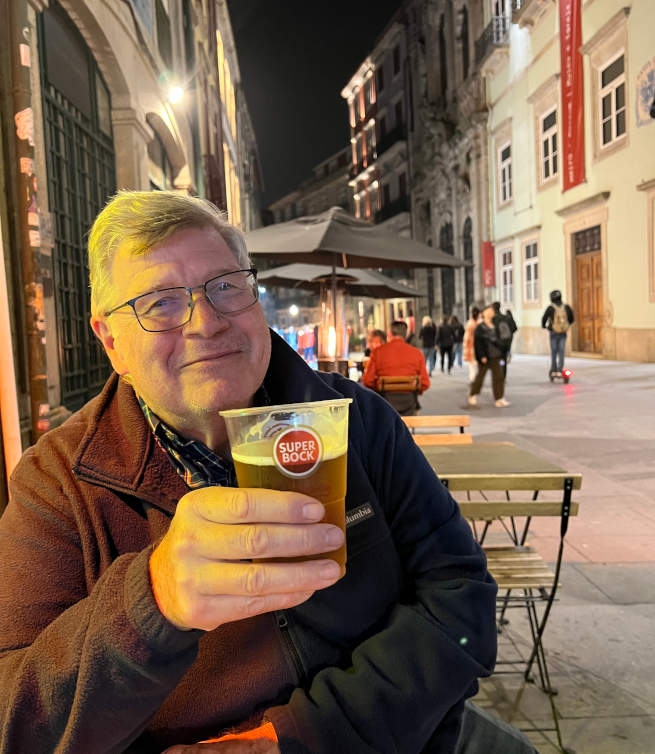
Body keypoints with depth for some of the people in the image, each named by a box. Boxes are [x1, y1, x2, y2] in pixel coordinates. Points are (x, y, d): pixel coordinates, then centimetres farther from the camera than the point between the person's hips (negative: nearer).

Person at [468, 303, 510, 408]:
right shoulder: (480, 327, -9)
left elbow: (497, 341, 16)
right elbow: (477, 343, -13)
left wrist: (500, 352, 11)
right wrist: (482, 356, -18)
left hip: (495, 356, 5)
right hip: (485, 357, -5)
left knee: (499, 376, -1)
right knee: (480, 376, 7)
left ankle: (499, 399, 1)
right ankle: (472, 394, 27)